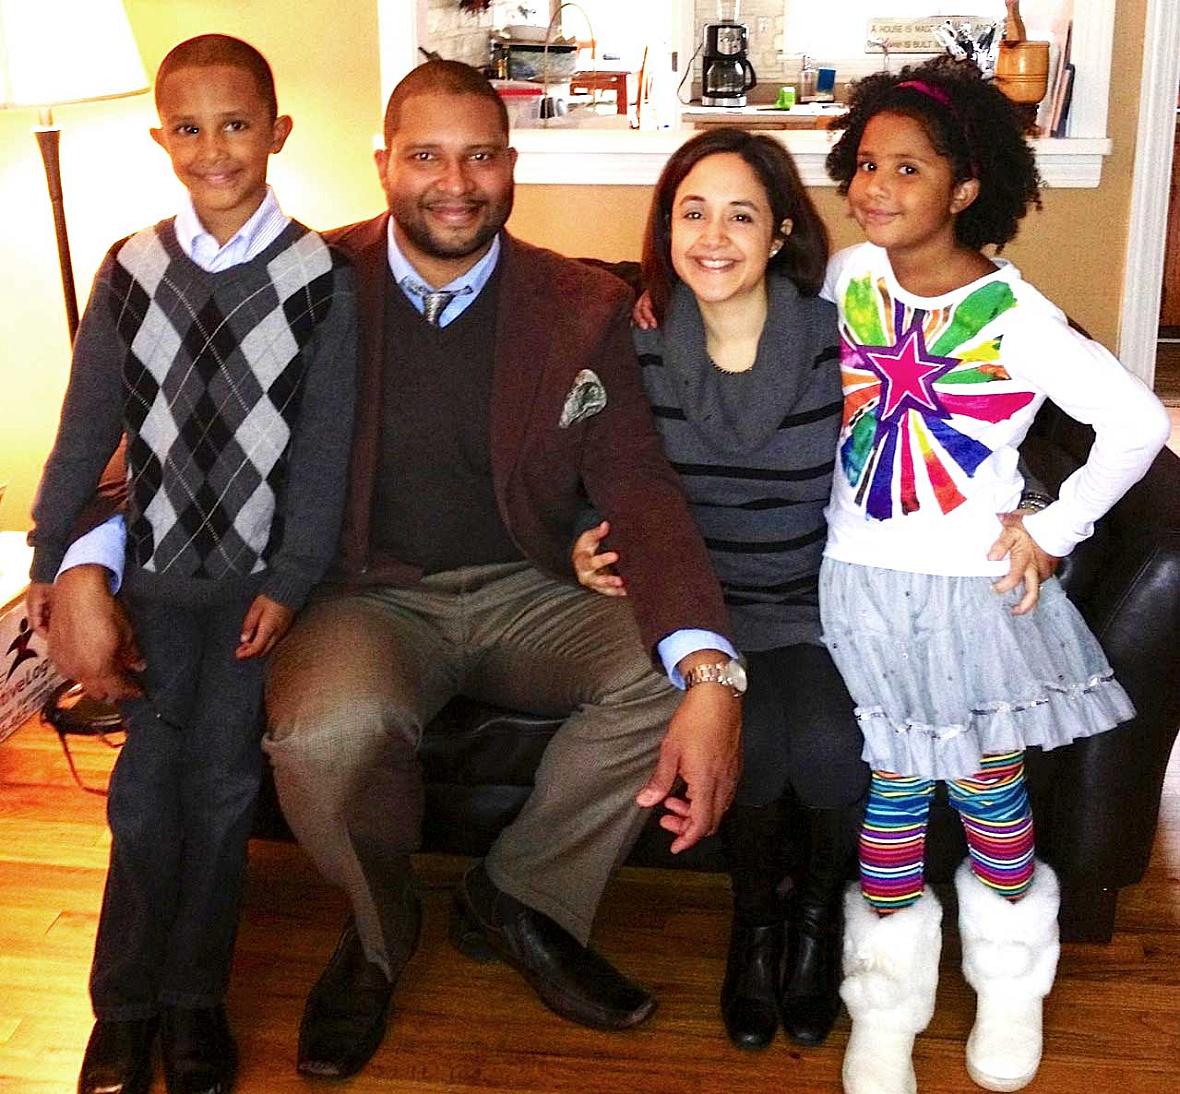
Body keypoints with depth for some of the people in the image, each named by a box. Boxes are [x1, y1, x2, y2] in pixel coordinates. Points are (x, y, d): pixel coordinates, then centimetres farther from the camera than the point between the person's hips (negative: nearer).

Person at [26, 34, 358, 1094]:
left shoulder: (321, 279, -5)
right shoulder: (130, 271, 2)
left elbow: (324, 447, -6)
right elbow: (89, 425, 5)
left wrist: (288, 583, -10)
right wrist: (50, 557, 3)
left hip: (261, 572, -2)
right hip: (155, 564, 2)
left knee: (220, 784, 2)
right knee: (145, 786, 2)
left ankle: (195, 997, 19)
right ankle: (126, 1002, 18)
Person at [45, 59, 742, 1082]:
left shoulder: (584, 308, -1)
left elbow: (640, 488, -10)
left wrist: (712, 677, -26)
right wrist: (85, 561, -23)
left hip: (525, 593, 2)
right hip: (367, 596, -2)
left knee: (678, 673, -24)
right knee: (330, 731, -34)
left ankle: (522, 898, 4)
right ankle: (380, 927, 4)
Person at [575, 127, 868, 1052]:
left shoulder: (838, 342, -11)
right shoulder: (639, 348, -4)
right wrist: (597, 546, -10)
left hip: (818, 602, -1)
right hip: (702, 602, 1)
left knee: (827, 739, -27)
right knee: (746, 731, -28)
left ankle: (821, 905, 10)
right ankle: (755, 915, 7)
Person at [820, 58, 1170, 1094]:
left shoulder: (1016, 317, -11)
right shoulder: (850, 274, 1)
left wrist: (1054, 532, -6)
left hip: (977, 583, -2)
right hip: (864, 581, 2)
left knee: (990, 786, 4)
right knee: (892, 791, 2)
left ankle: (1012, 982, 31)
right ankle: (886, 1007, 20)